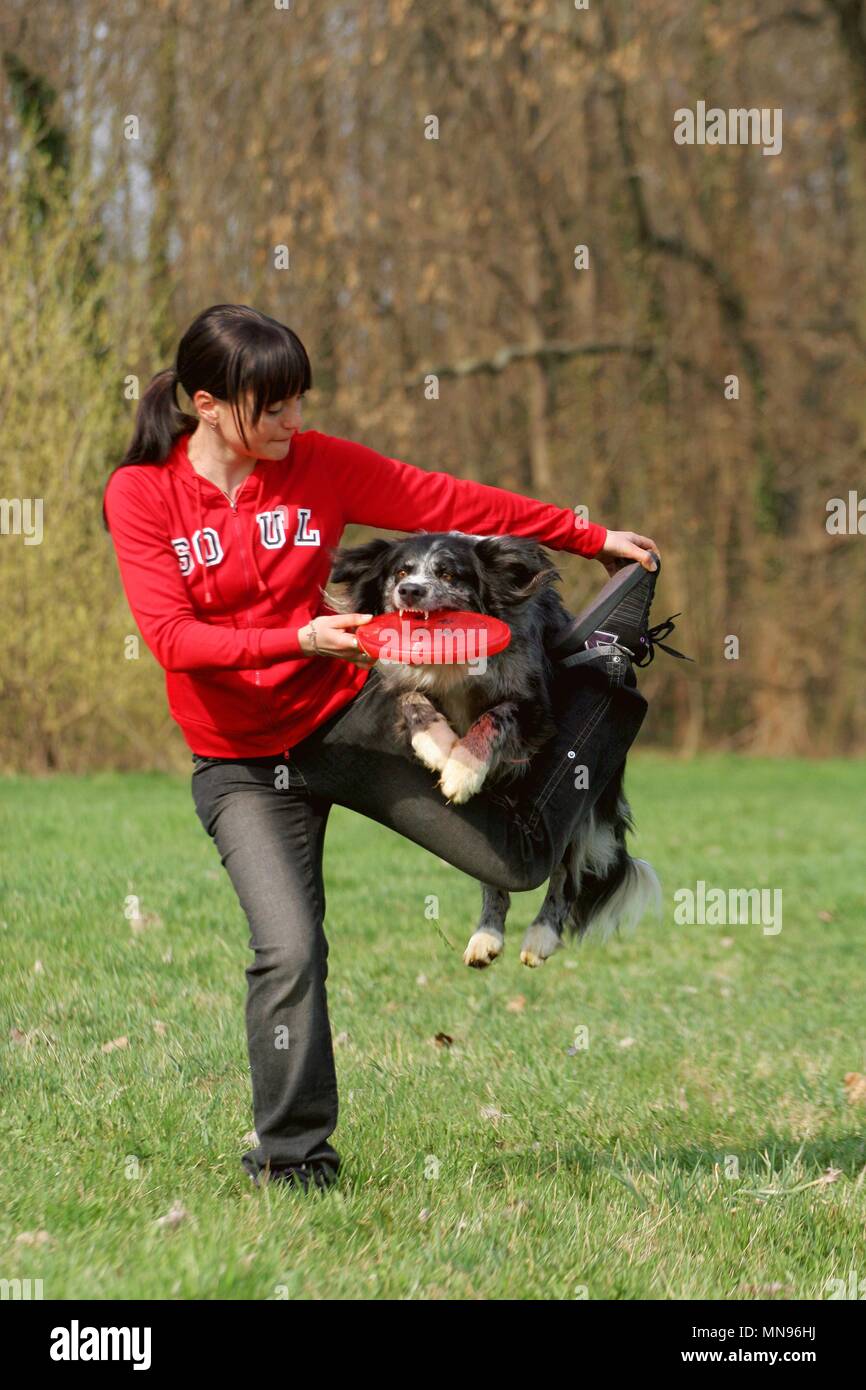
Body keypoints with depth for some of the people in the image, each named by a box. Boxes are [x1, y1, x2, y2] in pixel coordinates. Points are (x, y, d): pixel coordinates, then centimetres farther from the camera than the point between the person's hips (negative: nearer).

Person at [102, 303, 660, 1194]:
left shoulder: (315, 465, -4)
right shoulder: (141, 497, -10)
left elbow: (451, 504, 2)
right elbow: (171, 637, -18)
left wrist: (590, 538, 7)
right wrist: (299, 640, -30)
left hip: (344, 718, 2)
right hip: (242, 763, -2)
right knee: (288, 951, -18)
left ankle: (603, 682, 33)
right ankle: (291, 1156, 1)